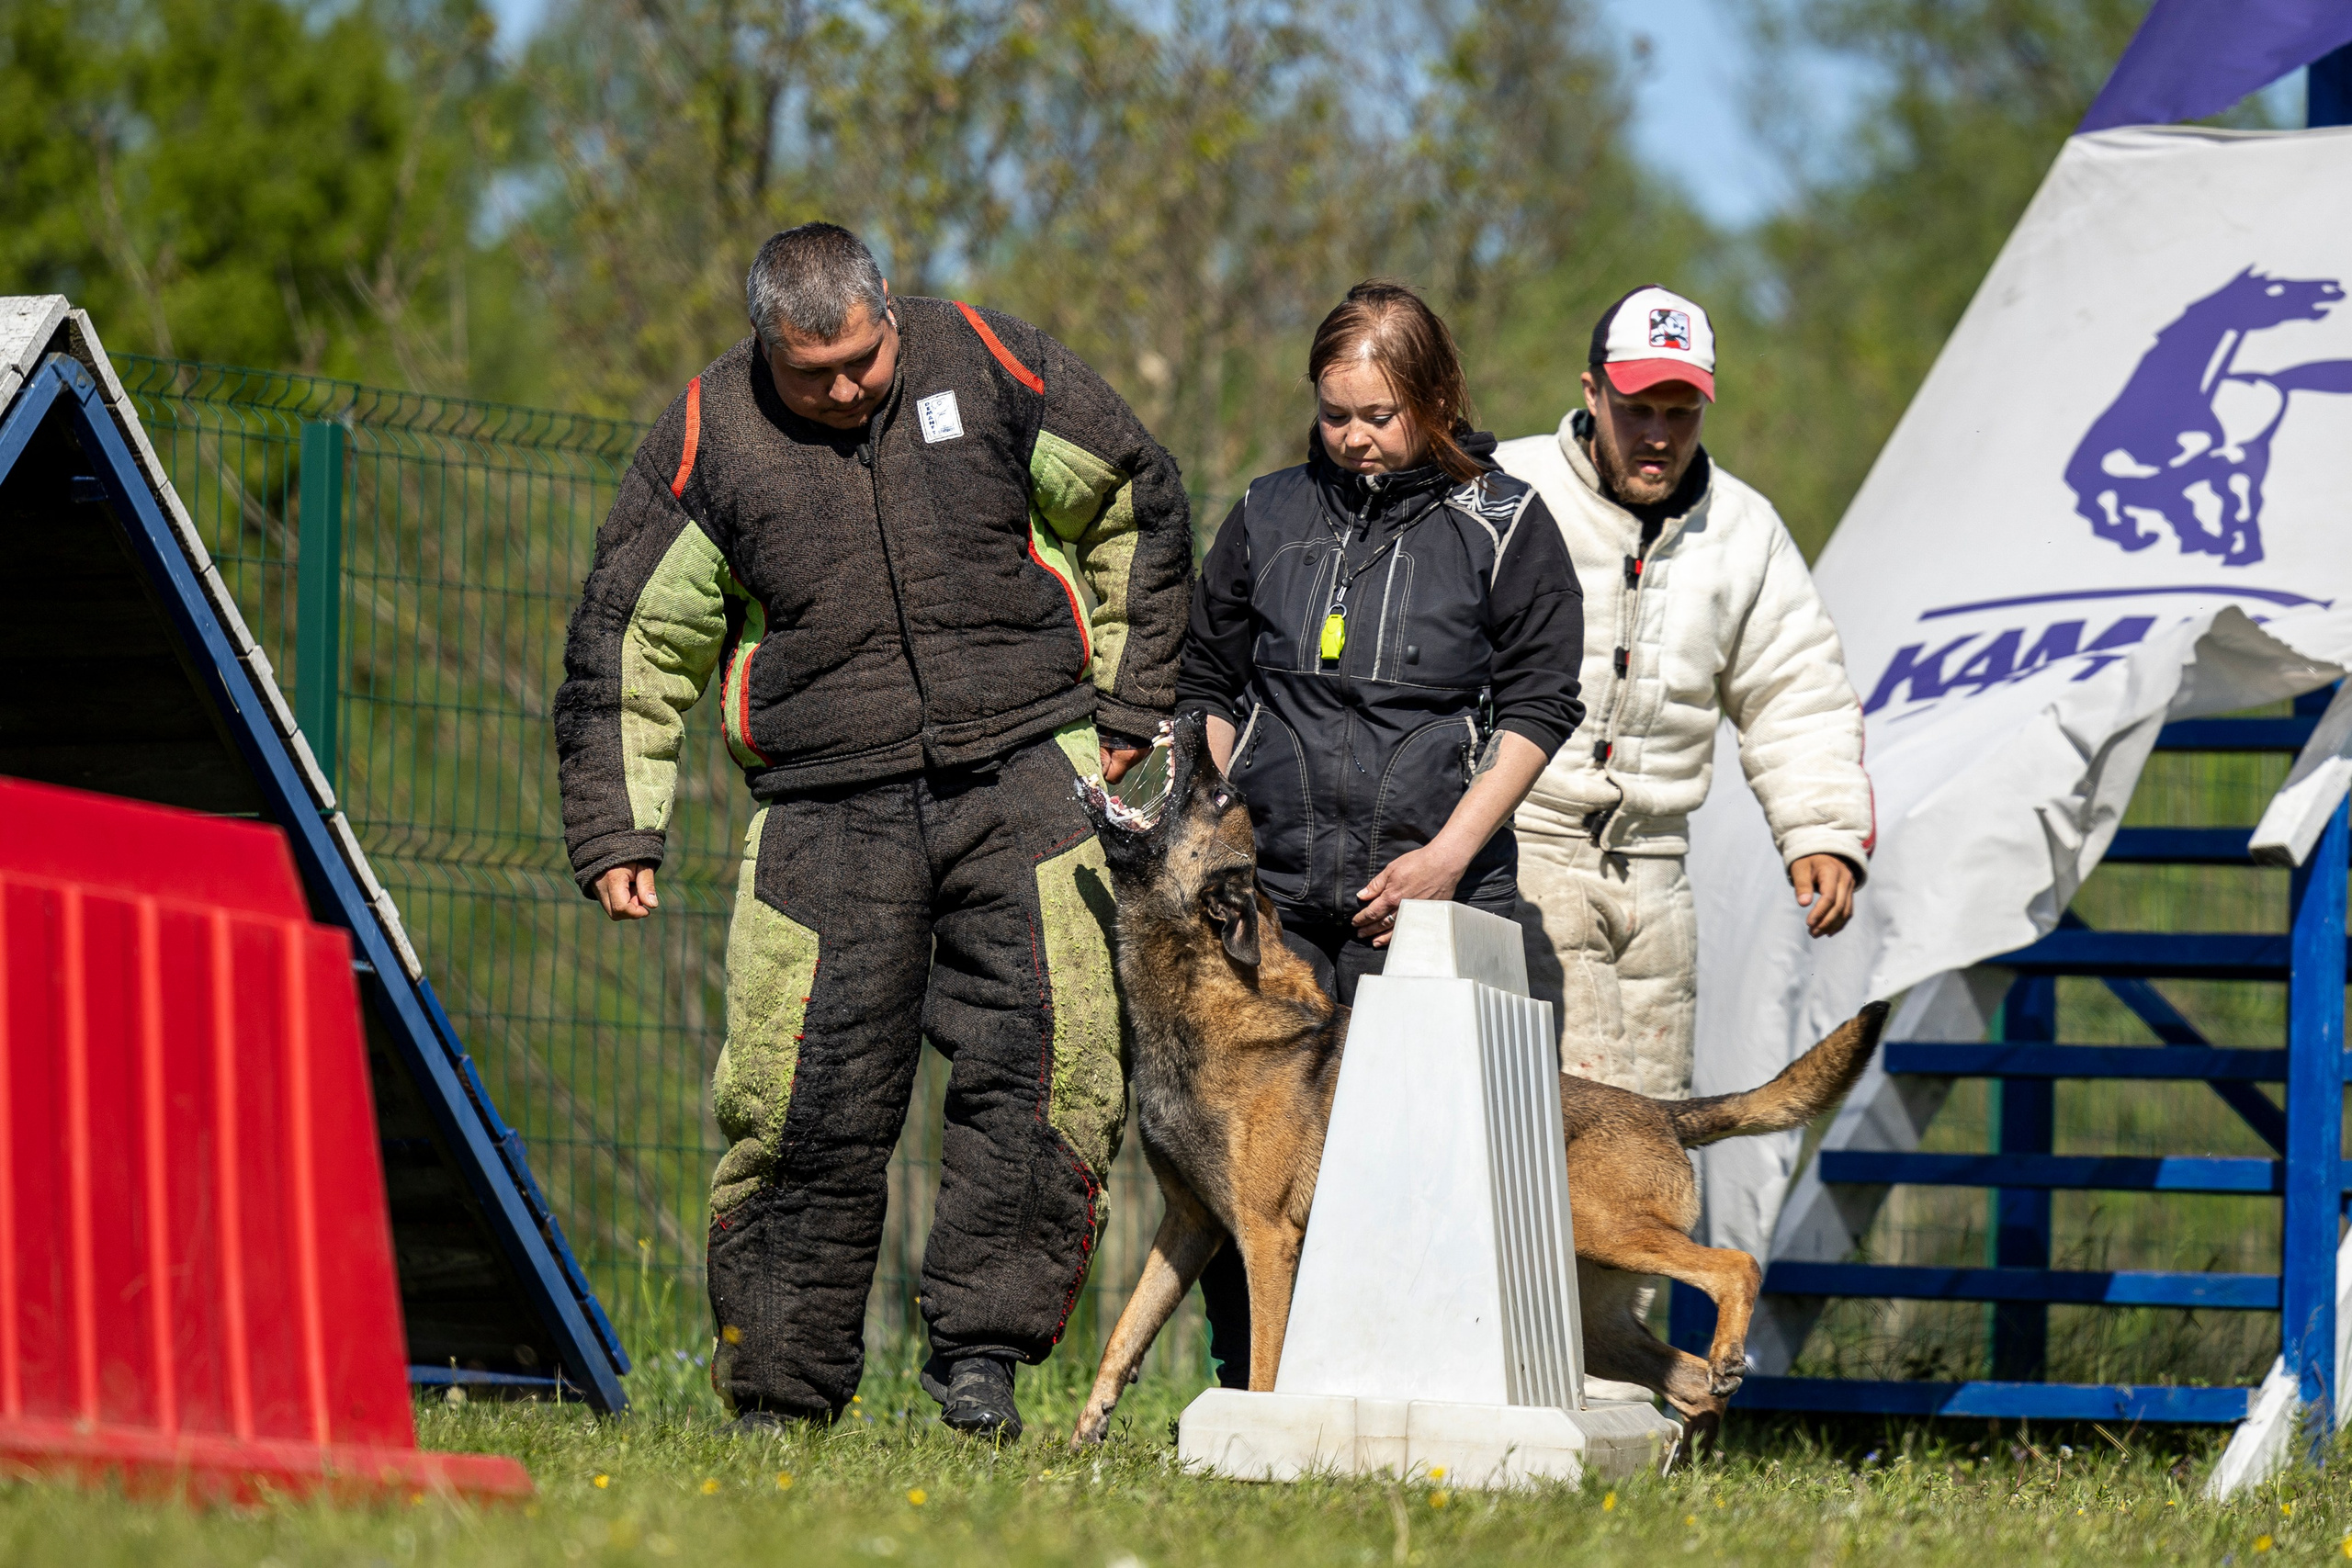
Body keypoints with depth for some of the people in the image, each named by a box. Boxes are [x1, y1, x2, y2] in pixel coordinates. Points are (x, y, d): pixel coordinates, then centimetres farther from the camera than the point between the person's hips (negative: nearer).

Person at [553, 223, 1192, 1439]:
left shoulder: (985, 364, 1)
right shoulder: (708, 436, 0)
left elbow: (1139, 512, 13)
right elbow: (631, 642, 6)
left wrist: (1128, 711, 11)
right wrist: (616, 831, 0)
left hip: (1024, 775, 1)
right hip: (829, 805, 0)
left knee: (1041, 1065, -12)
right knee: (806, 1099, -5)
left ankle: (981, 1344, -5)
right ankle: (776, 1393, 6)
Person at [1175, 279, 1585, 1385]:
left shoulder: (1501, 526, 4)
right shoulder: (1268, 518, 13)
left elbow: (1537, 704, 3)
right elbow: (1206, 682, 23)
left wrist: (1449, 854, -6)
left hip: (1428, 903, -3)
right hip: (1271, 887, 3)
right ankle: (1246, 1390, 5)